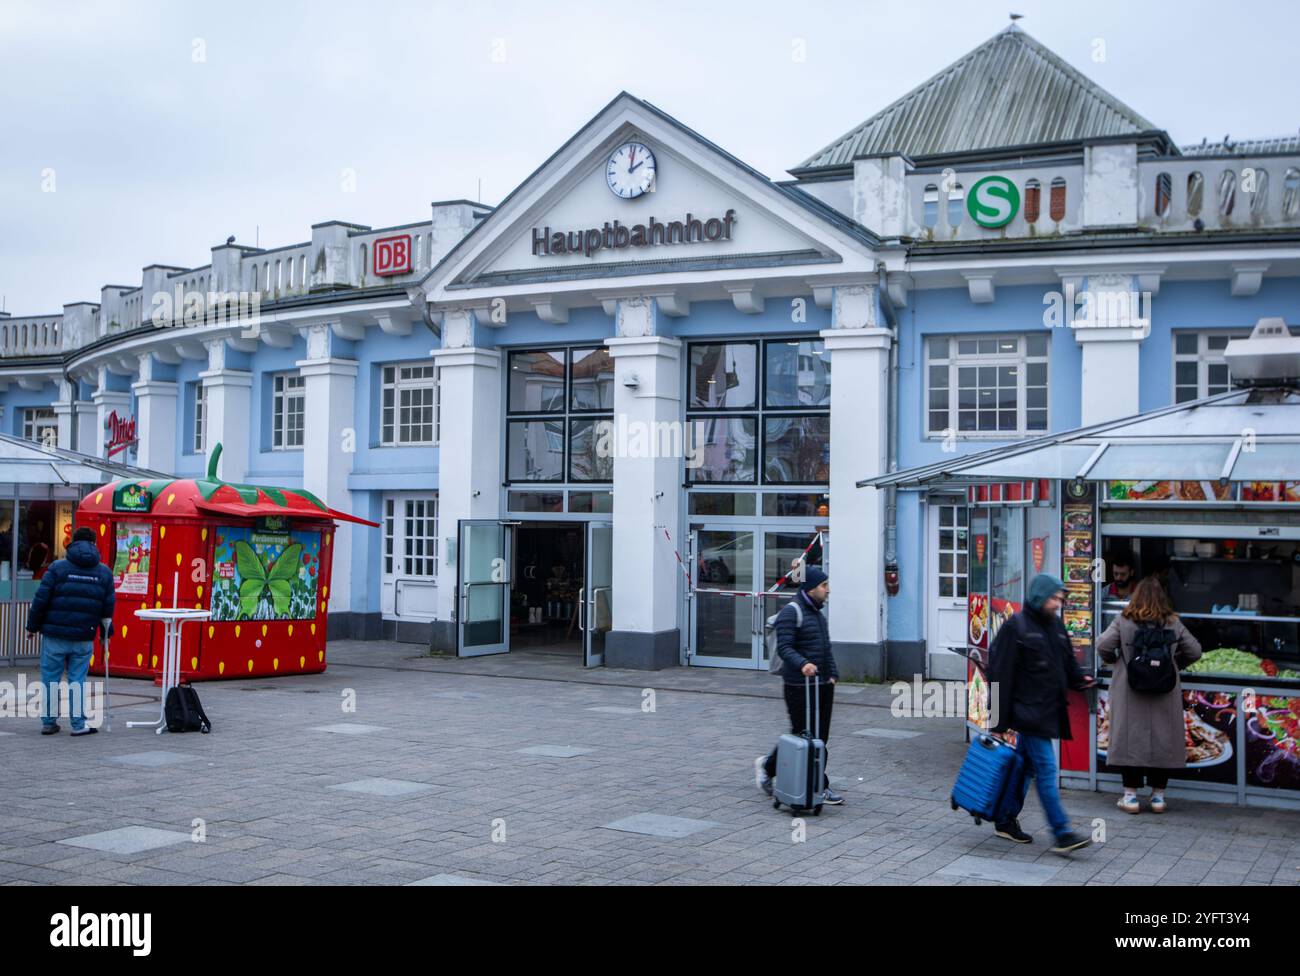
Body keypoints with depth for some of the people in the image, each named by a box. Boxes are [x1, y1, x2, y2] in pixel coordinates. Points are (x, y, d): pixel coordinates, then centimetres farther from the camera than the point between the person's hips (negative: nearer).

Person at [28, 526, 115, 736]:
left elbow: (40, 600, -3)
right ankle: (79, 725, 5)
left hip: (54, 635, -1)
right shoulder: (104, 572, 5)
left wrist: (33, 626, 8)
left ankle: (48, 722, 13)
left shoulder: (58, 567, -2)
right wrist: (105, 631, 20)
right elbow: (108, 607, 8)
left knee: (50, 678, 8)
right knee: (77, 680, 7)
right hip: (84, 638, 1)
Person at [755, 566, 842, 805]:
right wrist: (802, 664, -36)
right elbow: (784, 647, -20)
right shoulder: (791, 612, -11)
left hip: (823, 685, 9)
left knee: (820, 738, 9)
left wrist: (833, 674, 14)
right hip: (800, 686, -9)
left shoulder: (818, 613, 19)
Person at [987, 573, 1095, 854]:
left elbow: (1068, 662, 23)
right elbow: (1001, 672, -14)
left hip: (1048, 710, 8)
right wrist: (1000, 717, -16)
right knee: (1046, 768, -10)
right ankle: (1061, 833, -10)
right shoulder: (1016, 626, -12)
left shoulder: (1055, 625, 13)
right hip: (1028, 711, -8)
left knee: (1026, 766, 15)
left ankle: (1007, 821, 26)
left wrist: (1080, 679, 0)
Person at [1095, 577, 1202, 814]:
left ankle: (1131, 795, 5)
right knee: (1162, 739, 9)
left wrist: (1113, 660, 11)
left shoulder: (1123, 621, -5)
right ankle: (1158, 795, 14)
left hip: (1130, 694, -2)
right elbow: (1194, 651, 7)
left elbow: (1103, 646, -9)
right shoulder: (1173, 624, 2)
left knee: (1131, 739, 4)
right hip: (1165, 696, 2)